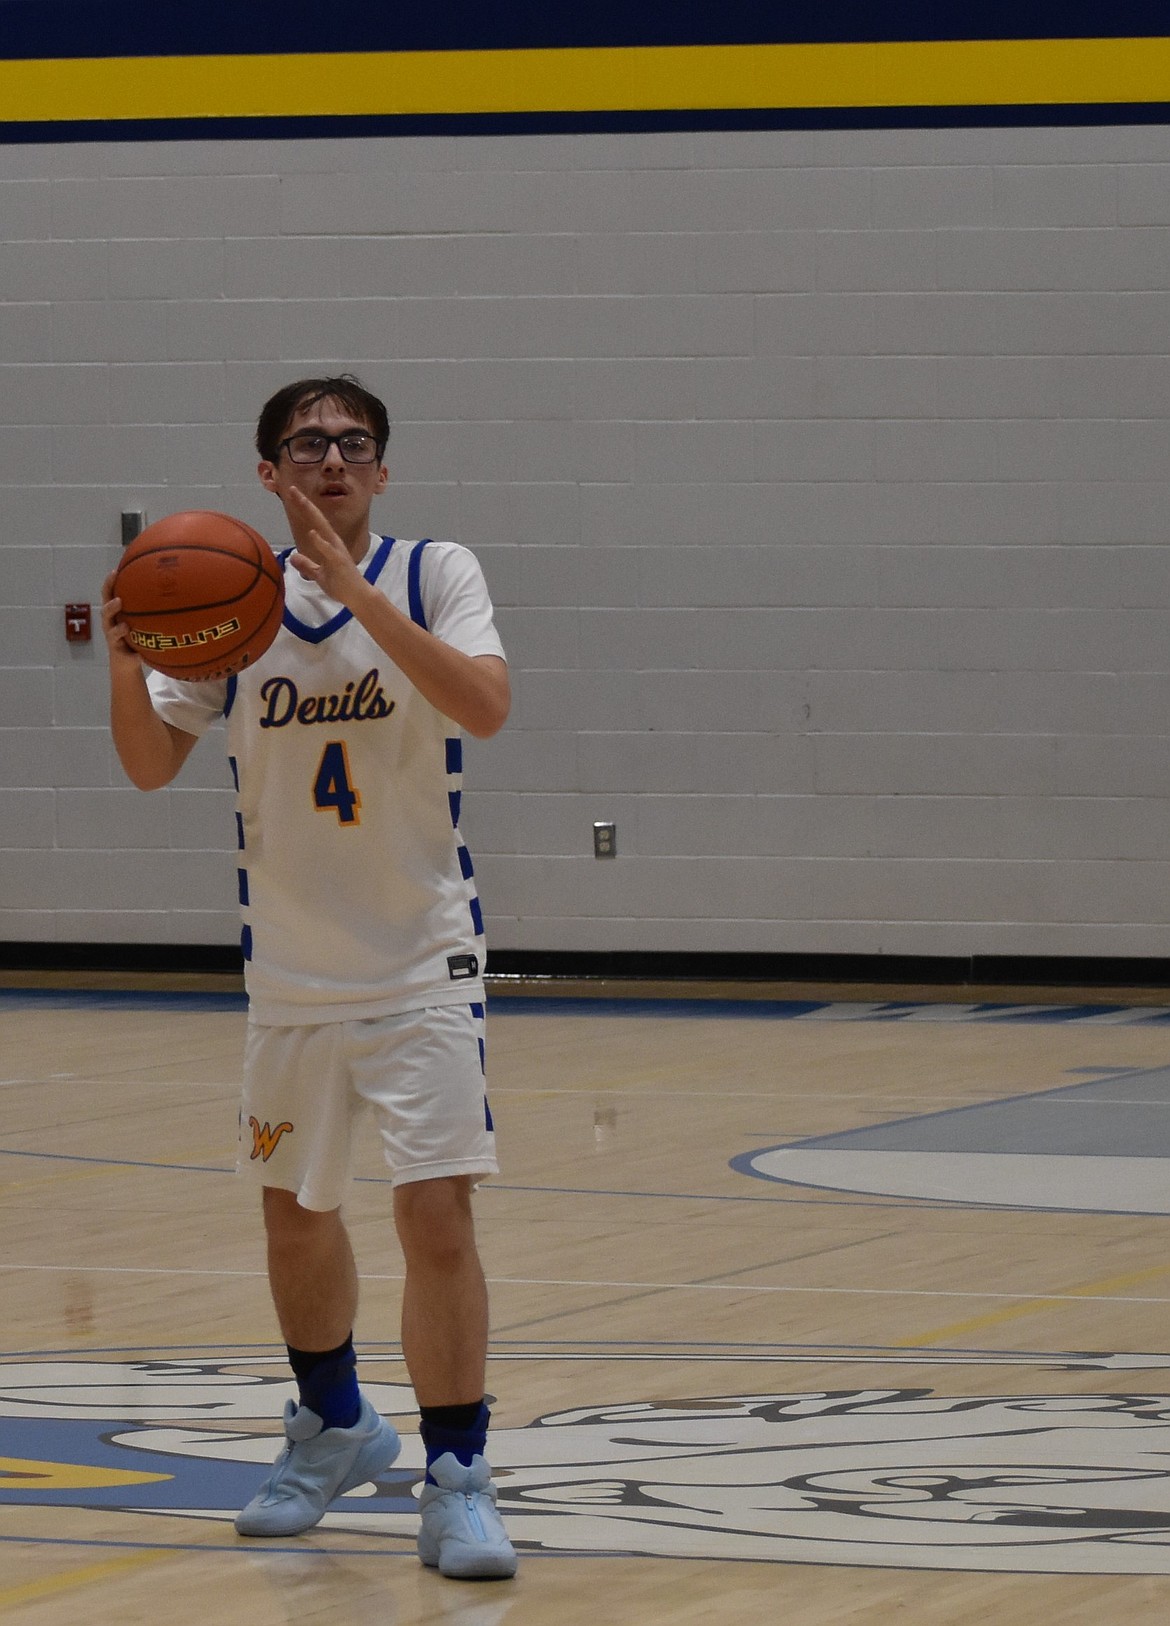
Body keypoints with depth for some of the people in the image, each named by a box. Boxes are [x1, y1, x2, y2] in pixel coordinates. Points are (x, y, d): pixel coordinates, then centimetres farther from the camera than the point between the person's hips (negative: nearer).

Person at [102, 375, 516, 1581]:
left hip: (423, 965, -4)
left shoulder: (433, 576, -7)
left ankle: (457, 1480, -4)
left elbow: (485, 707, -24)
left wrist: (357, 592, -32)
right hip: (289, 973, 4)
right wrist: (126, 659, -19)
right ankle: (334, 1427, 40)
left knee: (437, 1213, -14)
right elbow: (152, 767, 0)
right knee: (295, 1211, 17)